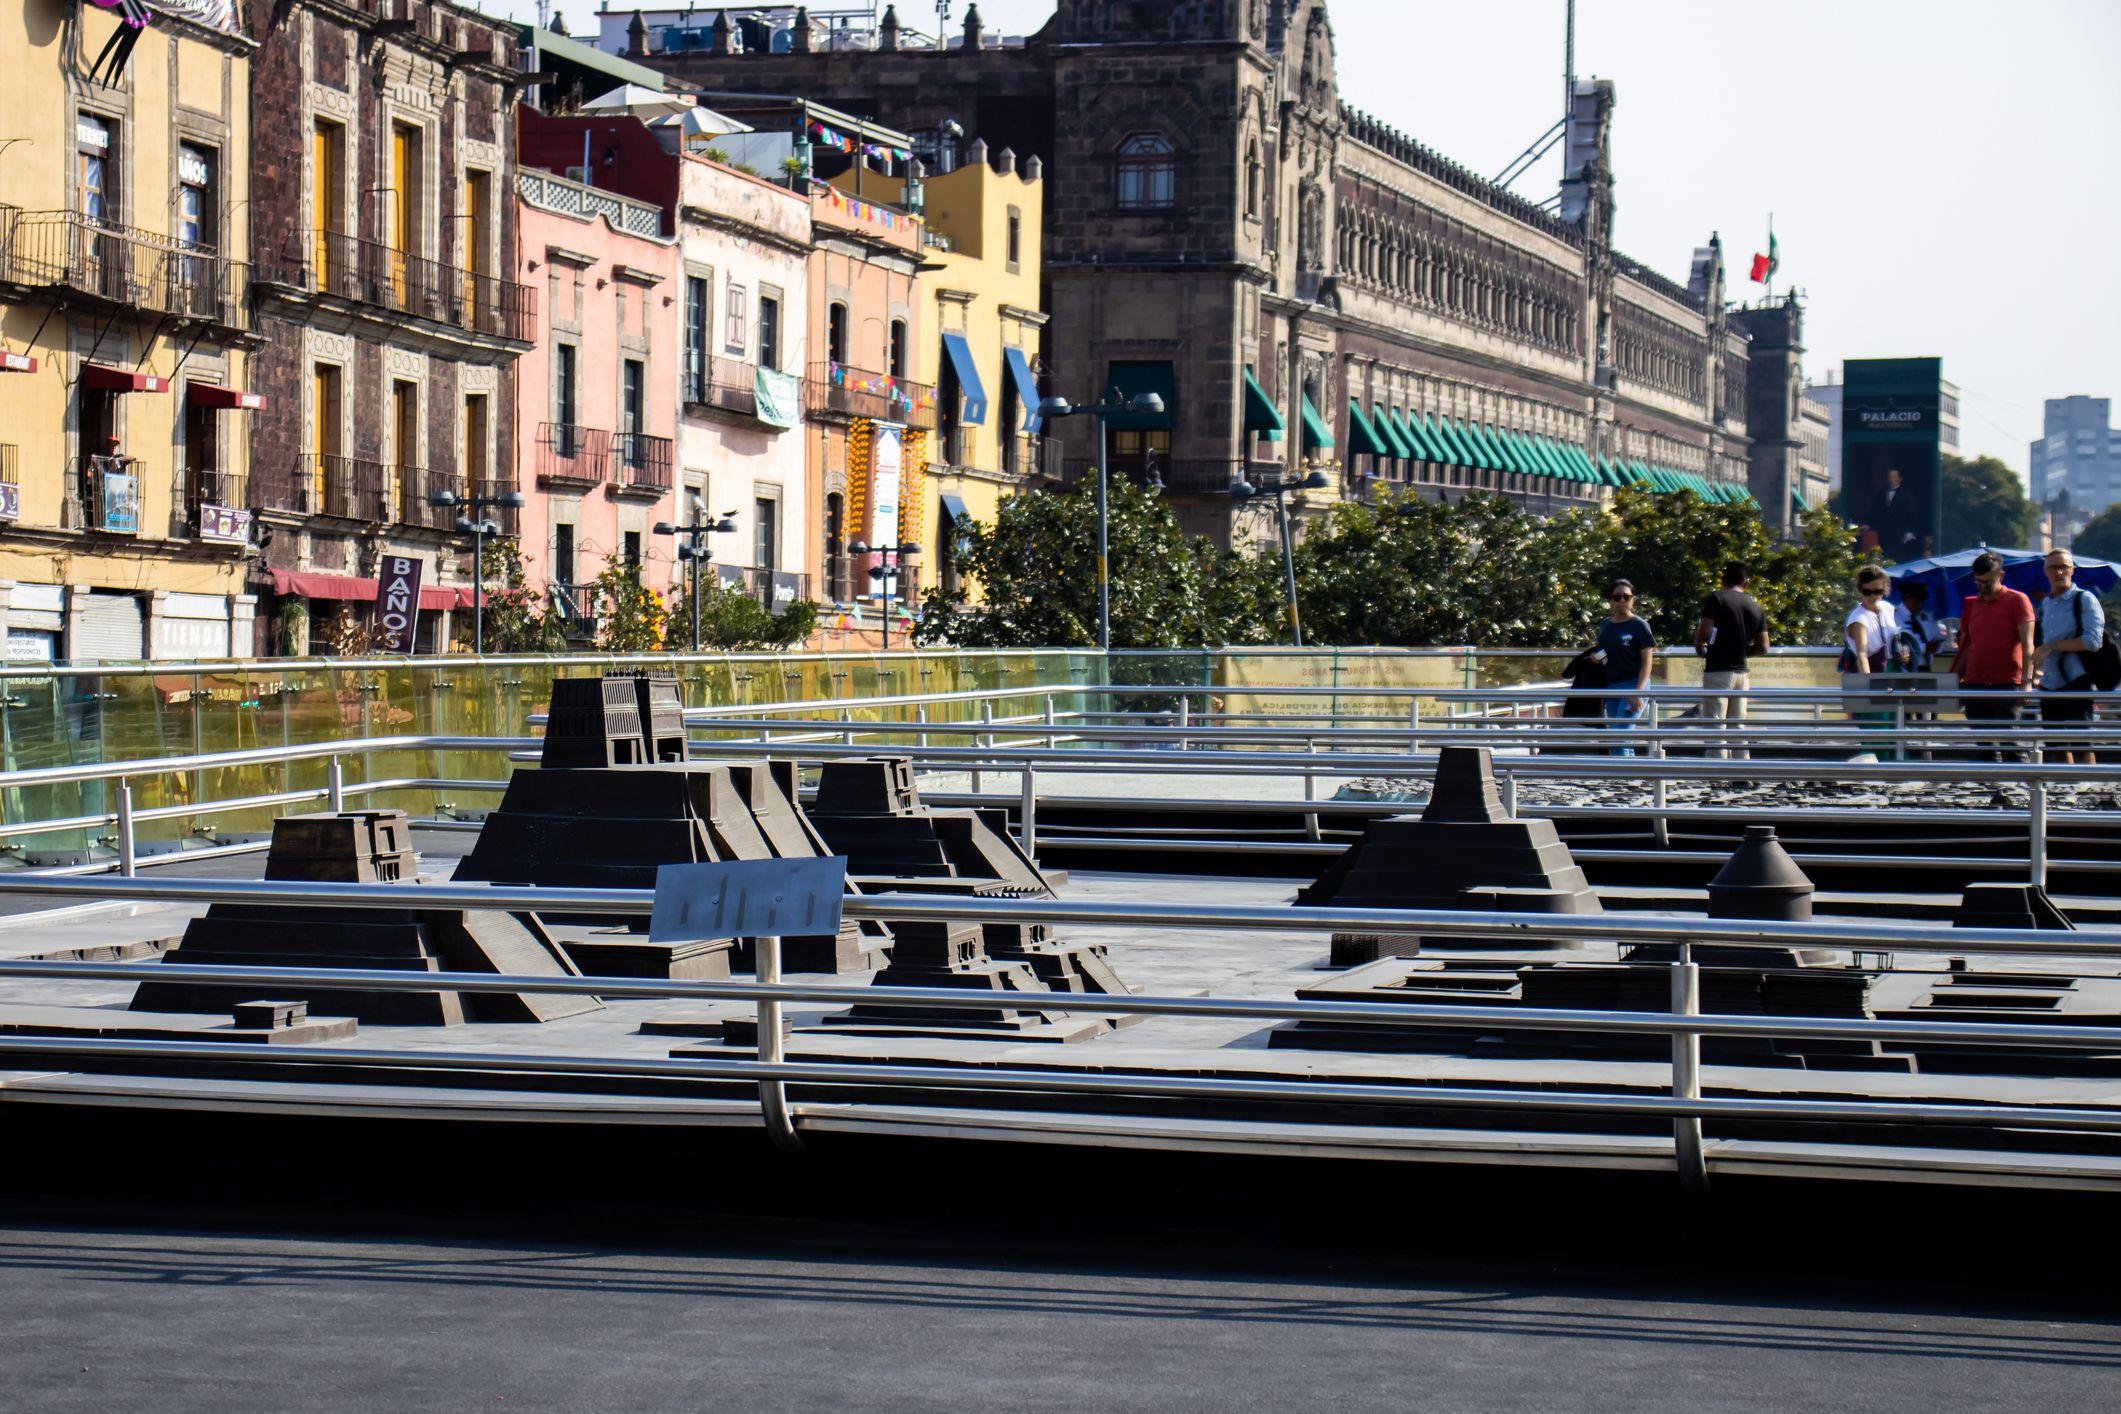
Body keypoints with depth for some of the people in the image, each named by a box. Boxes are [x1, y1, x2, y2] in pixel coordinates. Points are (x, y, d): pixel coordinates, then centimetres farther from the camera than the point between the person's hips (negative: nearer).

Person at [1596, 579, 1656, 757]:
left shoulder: (1639, 626, -6)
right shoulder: (1605, 626, 12)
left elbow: (1647, 661, -9)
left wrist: (1638, 691, -19)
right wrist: (1596, 659, 2)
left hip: (1633, 684, -7)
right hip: (1610, 687, 7)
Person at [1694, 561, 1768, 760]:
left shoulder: (1716, 599, -7)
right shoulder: (1755, 607, 10)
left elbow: (1703, 633, -17)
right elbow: (1762, 647, 9)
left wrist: (1699, 647, 4)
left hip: (1718, 671, -6)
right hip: (1742, 672, 6)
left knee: (1715, 728, -5)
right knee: (1737, 727, 13)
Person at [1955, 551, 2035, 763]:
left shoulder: (2017, 600, 0)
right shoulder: (1971, 604, 16)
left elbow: (2027, 643, -7)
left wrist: (2026, 680, -17)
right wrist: (1958, 682, 16)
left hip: (2006, 684, -6)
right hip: (1974, 685, 6)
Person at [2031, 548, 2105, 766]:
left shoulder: (2084, 599, -5)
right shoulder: (2046, 604, 17)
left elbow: (2093, 640, -15)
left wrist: (2053, 646, -16)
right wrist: (2037, 668, 14)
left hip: (2075, 683, -7)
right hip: (2049, 686, 7)